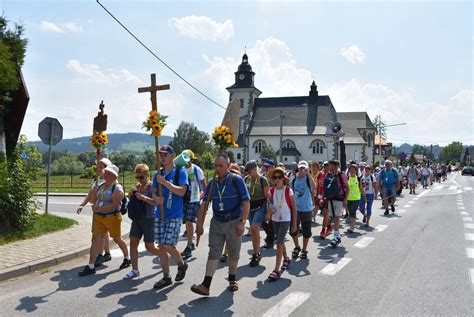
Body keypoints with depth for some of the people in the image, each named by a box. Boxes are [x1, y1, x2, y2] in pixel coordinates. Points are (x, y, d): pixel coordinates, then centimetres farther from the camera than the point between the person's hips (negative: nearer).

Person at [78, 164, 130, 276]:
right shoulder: (101, 186, 11)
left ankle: (127, 258, 31)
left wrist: (99, 208, -21)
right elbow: (94, 201, 17)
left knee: (117, 239, 9)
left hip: (112, 217, -6)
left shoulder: (117, 188, -12)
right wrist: (94, 195, -4)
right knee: (95, 239, -1)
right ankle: (91, 266, 2)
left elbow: (115, 205, -22)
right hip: (99, 217, 7)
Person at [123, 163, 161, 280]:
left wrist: (143, 197, -27)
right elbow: (129, 198, 20)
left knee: (150, 247, 0)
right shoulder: (137, 186, 11)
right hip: (137, 219, 7)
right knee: (133, 242, 1)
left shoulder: (152, 186, -10)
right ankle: (135, 270, 10)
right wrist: (131, 192, 0)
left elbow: (156, 202, -20)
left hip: (149, 219, -7)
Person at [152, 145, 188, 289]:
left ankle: (182, 265, 18)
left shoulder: (180, 172, -5)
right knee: (161, 246, 6)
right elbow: (153, 192, 14)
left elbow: (181, 191, -16)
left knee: (168, 245, -11)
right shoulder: (158, 174, 11)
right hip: (160, 214, 6)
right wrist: (156, 198, -8)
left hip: (175, 215, -6)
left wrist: (164, 182, -20)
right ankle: (166, 277, 19)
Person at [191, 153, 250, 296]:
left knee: (234, 253, 11)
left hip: (233, 222, -3)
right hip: (216, 222, 3)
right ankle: (206, 285, -5)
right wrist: (199, 224, 2)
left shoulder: (237, 180, -9)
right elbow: (204, 204, 7)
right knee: (213, 253, -2)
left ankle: (232, 279, 31)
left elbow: (246, 202, -12)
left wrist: (242, 222, -19)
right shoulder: (212, 183, 4)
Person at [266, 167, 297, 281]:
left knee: (279, 243, -12)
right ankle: (286, 259, 42)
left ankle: (276, 270, -10)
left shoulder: (288, 191, -11)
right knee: (280, 242, 18)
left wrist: (294, 224, -4)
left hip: (285, 220, -5)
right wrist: (269, 213, -14)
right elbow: (270, 205, 9)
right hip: (275, 219, 5)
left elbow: (294, 208, -5)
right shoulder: (272, 191, 0)